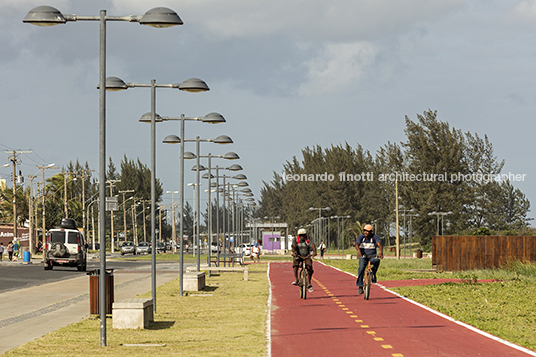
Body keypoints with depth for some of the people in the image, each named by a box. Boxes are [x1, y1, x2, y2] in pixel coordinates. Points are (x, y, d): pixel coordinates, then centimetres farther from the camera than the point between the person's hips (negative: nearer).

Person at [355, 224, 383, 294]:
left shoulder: (375, 237, -4)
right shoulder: (361, 237, -2)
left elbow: (379, 244, -21)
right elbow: (357, 244, -19)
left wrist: (381, 252, -42)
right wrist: (358, 251, -43)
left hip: (372, 256, -1)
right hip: (363, 256, 1)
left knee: (376, 261, -35)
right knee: (361, 268, -25)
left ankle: (373, 274, -10)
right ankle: (360, 286, -19)